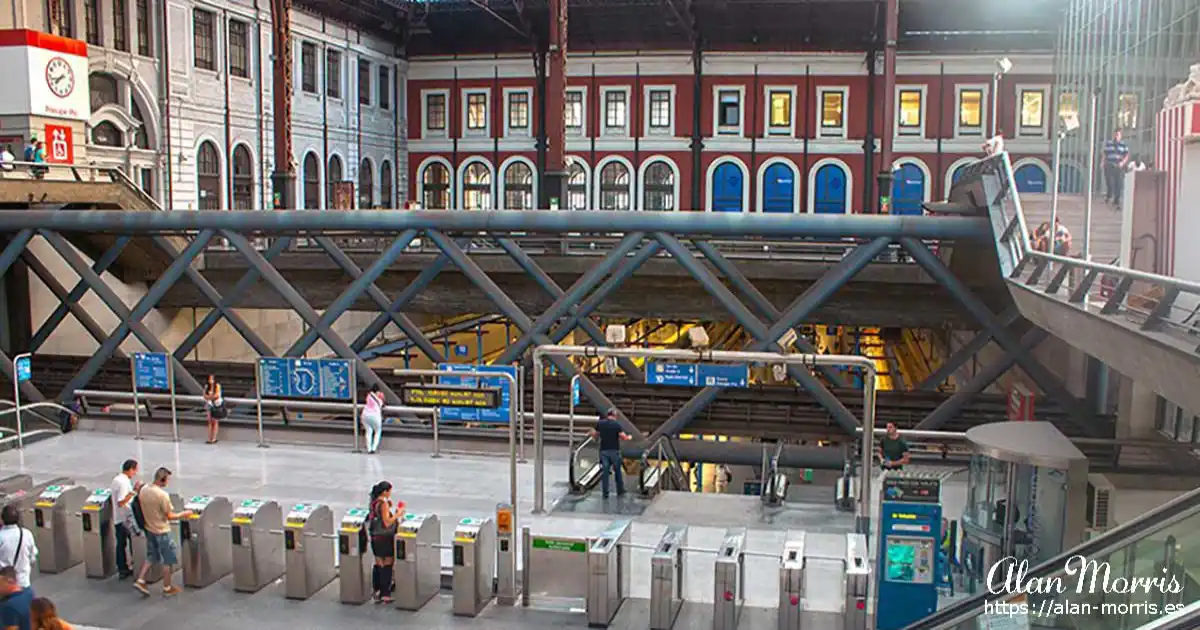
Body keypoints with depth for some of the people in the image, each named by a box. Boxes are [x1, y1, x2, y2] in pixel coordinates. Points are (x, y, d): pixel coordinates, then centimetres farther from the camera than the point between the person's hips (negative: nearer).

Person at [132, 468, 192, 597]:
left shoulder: (143, 491, -3)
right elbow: (170, 516, -17)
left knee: (151, 557, 22)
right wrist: (184, 514, -3)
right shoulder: (162, 494, -24)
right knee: (167, 560, 7)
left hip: (149, 530, 7)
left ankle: (140, 581, 15)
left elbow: (143, 510, 8)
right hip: (162, 531, -7)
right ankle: (167, 588, 15)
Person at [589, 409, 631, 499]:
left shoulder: (600, 423, 0)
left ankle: (605, 492, 5)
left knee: (604, 471, 5)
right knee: (617, 471, 13)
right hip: (615, 450, -2)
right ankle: (620, 490, 23)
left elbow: (594, 434, 6)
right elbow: (623, 436, -14)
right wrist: (628, 437, 7)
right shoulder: (617, 424, -9)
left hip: (604, 451, 2)